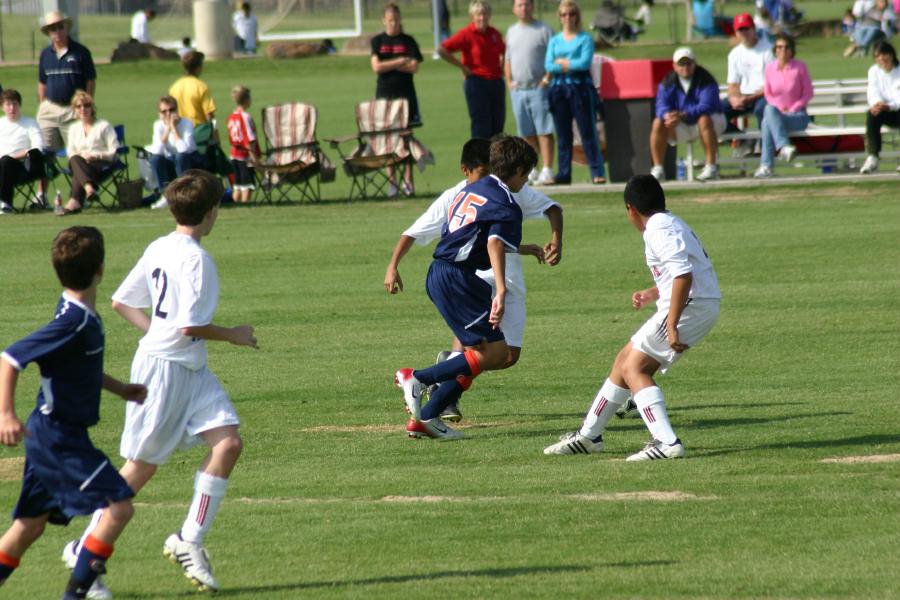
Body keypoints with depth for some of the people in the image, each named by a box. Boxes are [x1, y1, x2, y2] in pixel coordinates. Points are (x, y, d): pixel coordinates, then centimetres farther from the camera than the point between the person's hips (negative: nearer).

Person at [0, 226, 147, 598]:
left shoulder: (83, 315, 8)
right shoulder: (74, 323, -22)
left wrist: (120, 389, 25)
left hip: (51, 436, 10)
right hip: (60, 437, -10)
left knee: (30, 525, 15)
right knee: (118, 506, -11)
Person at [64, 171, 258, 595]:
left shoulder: (159, 249, 10)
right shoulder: (195, 258, -17)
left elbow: (121, 301, 15)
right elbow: (191, 325, -23)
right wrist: (232, 335, -7)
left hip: (191, 370, 9)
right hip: (164, 369, -9)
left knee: (228, 442, -3)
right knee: (141, 467, -1)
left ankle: (189, 542, -2)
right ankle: (86, 552, 11)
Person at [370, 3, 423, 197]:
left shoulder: (408, 41, 5)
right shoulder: (378, 41, 6)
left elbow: (414, 67, -5)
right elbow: (376, 67, -6)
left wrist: (388, 65, -9)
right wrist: (400, 62, -8)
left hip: (405, 93, 0)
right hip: (385, 93, 0)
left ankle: (408, 180, 1)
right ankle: (392, 180, 1)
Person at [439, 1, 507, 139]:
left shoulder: (494, 34, 8)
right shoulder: (466, 34, -9)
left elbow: (503, 52, 30)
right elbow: (442, 50, -14)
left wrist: (502, 66, 12)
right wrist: (462, 66, -12)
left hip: (496, 82, 6)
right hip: (477, 82, -6)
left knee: (498, 126, 7)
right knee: (481, 127, -6)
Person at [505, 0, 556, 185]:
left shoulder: (544, 29, -2)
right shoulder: (511, 31, 16)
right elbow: (507, 59, 23)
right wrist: (509, 80, 9)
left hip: (538, 88, -6)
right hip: (517, 90, 6)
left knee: (544, 131, -8)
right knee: (527, 133, 9)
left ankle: (547, 171, -11)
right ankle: (531, 170, 15)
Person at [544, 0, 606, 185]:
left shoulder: (585, 39, 2)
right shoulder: (555, 40, 13)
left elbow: (585, 62, -11)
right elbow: (548, 65, 1)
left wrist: (561, 62, -4)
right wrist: (572, 65, -10)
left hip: (580, 87, -4)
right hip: (558, 88, 4)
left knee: (588, 132, -7)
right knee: (562, 135, 6)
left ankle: (597, 173, -8)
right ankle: (563, 174, 9)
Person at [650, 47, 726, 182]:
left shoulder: (705, 80, -15)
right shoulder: (668, 82, -1)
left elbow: (706, 106, -28)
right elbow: (662, 104, -10)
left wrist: (682, 115, -42)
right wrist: (667, 115, -36)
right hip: (683, 126, 4)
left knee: (704, 120, -38)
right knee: (658, 123, -20)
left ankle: (711, 167, -36)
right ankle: (657, 169, -16)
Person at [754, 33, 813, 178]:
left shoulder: (799, 67, -4)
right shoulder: (770, 68, 4)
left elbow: (808, 93, 0)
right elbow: (768, 94, 11)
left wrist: (791, 110, -10)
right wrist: (780, 109, -6)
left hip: (797, 115, -3)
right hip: (776, 113, 3)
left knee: (767, 122, -33)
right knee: (769, 110, -36)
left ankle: (766, 165, -35)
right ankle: (784, 146, -46)